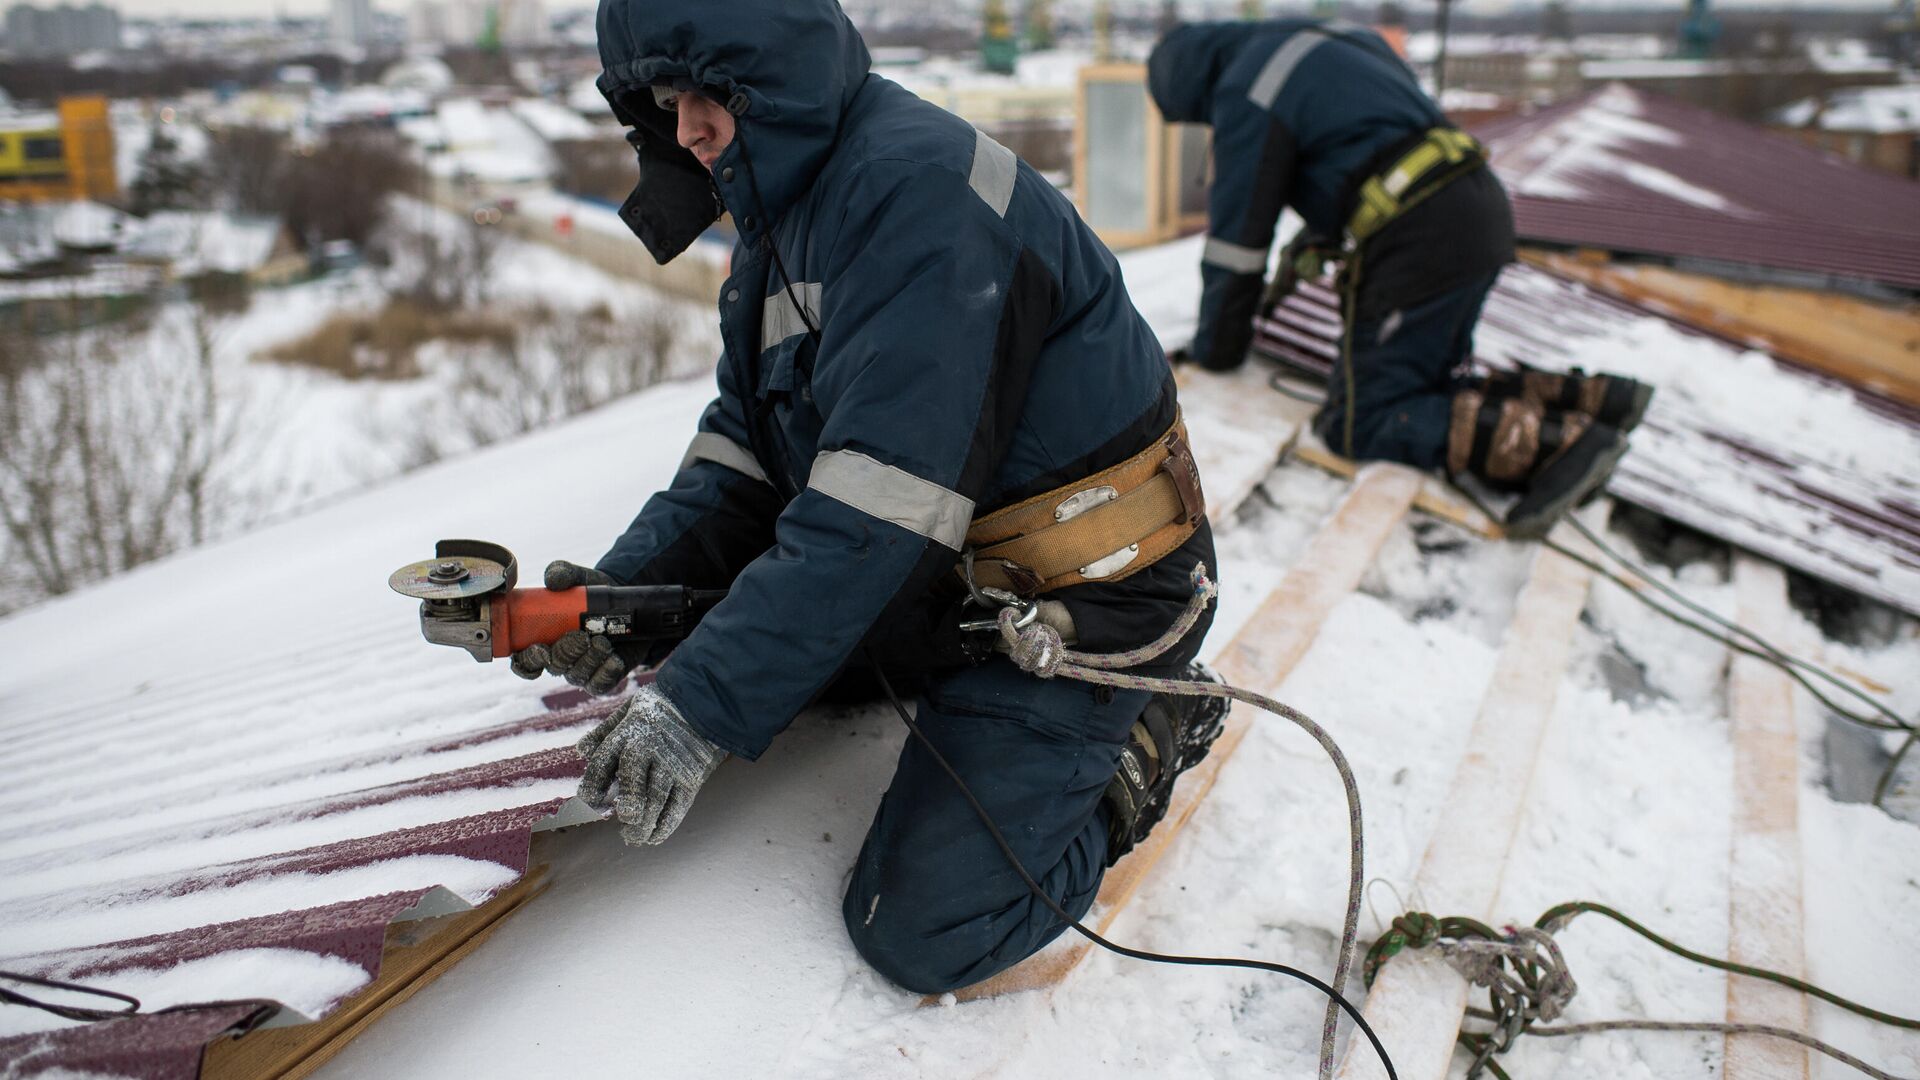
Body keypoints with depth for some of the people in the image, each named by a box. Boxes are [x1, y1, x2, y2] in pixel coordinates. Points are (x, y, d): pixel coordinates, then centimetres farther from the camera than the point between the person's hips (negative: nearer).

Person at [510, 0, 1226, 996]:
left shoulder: (919, 188, -25)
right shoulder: (782, 216, 7)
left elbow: (874, 510, -31)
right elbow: (743, 449, 4)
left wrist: (701, 705, -31)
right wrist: (625, 588, -13)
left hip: (1078, 600, -9)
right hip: (946, 577, 9)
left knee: (918, 933, -13)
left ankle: (1132, 746, 9)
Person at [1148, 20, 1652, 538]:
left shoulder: (1246, 91, -3)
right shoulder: (1334, 39, 23)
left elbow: (1237, 230, -1)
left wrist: (1214, 350, 9)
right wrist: (1312, 243, 31)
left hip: (1423, 239, -9)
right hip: (1484, 209, 9)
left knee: (1359, 423, -7)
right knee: (1431, 389, 19)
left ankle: (1561, 440, -18)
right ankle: (1591, 398, 4)